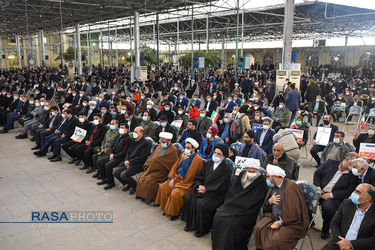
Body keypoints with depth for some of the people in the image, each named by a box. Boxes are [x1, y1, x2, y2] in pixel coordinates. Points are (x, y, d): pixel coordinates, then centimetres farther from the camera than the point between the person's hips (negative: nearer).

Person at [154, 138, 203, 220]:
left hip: (186, 183, -8)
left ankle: (175, 213, -3)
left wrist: (178, 185, -17)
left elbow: (190, 176, -18)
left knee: (175, 194, -28)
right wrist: (172, 179, -3)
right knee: (162, 187, -8)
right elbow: (175, 166, 12)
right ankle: (166, 208, 8)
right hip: (177, 178, 8)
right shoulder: (183, 155, 9)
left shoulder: (197, 160, -16)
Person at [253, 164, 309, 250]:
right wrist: (270, 201, -9)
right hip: (274, 217, 7)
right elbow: (266, 207, 14)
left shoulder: (291, 187, -18)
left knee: (276, 239, -27)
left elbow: (294, 212, -19)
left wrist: (281, 222, -20)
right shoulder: (273, 186, 6)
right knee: (258, 228, -14)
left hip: (291, 222, -7)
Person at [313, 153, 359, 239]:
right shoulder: (331, 163, 7)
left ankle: (325, 229, -3)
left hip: (334, 197, -2)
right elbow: (317, 173, 9)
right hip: (320, 191, 2)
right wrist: (318, 188, -4)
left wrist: (331, 195, -13)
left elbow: (348, 192, -4)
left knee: (327, 207, -33)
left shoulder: (352, 175, 3)